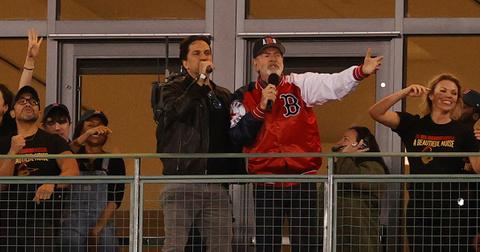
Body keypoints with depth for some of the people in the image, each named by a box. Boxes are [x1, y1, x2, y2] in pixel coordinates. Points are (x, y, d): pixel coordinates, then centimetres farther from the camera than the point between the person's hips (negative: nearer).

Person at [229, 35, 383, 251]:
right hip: (266, 184, 1)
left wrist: (360, 72, -33)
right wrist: (261, 108, -16)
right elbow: (238, 137, -6)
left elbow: (334, 84, -14)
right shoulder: (244, 97, 6)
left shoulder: (301, 85, 3)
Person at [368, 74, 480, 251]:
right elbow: (376, 113, -2)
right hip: (419, 207, 1)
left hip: (452, 208, -1)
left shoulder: (462, 132, 5)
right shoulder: (413, 125, 7)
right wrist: (405, 93, -11)